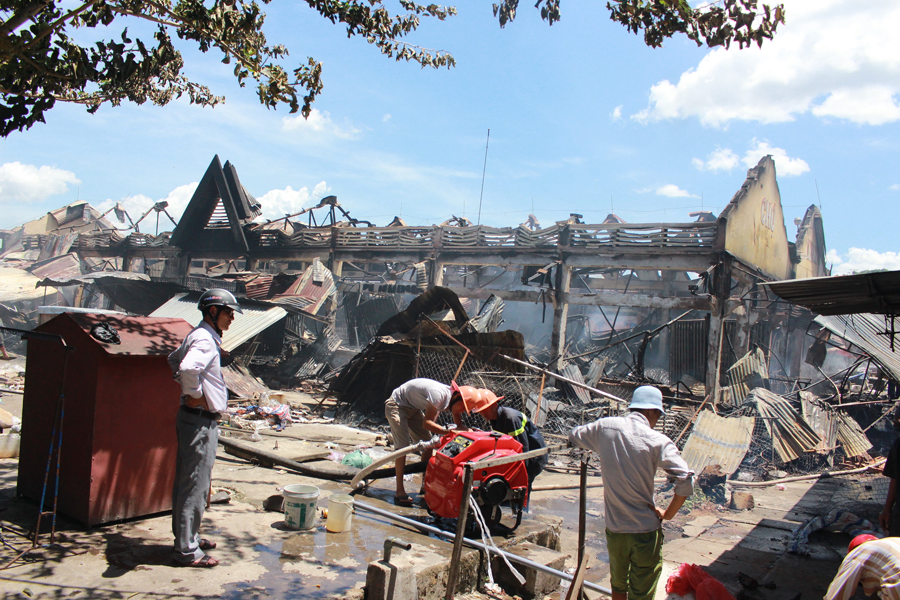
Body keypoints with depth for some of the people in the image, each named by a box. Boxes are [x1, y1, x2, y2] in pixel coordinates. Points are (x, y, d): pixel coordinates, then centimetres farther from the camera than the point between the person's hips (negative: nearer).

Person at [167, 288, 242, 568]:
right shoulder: (205, 339, -19)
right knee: (195, 485, -3)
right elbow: (188, 367, -38)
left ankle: (187, 536, 32)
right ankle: (187, 550, 5)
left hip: (190, 418, 11)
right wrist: (195, 394, -21)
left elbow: (174, 359, 32)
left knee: (187, 481, 19)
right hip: (200, 421, -11)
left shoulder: (199, 336, 14)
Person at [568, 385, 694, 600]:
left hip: (614, 528, 4)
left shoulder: (605, 426, -4)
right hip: (646, 531, -3)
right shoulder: (657, 441, -13)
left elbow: (573, 437, 14)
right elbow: (686, 482, -20)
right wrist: (667, 514, -6)